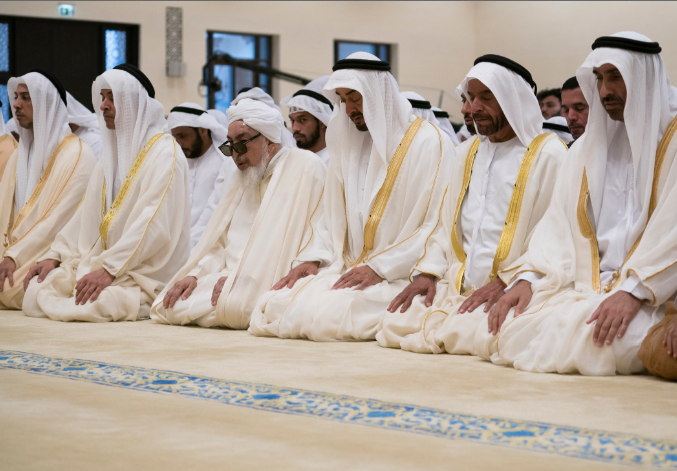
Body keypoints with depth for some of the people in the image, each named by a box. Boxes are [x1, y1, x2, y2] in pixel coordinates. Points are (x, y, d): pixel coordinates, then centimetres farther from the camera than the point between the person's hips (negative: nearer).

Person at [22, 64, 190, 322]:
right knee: (36, 289, -12)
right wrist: (55, 255, 3)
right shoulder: (112, 151, 18)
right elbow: (87, 212, 16)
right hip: (101, 261, 7)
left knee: (97, 304, -33)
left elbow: (153, 226, -21)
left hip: (146, 270, -7)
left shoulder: (165, 153, -11)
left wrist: (109, 269, -27)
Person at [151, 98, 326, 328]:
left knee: (232, 304, -36)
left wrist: (243, 277, -20)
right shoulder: (243, 179, 23)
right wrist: (194, 275, 1)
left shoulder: (305, 166, -6)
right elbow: (219, 240, 20)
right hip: (234, 277, 8)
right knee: (170, 306, -11)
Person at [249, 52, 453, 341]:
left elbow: (438, 227, -14)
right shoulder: (349, 143, 17)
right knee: (276, 304, -16)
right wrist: (311, 258, 1)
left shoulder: (428, 143, -6)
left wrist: (380, 268, -19)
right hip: (347, 269, 6)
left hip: (398, 277, -6)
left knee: (328, 315, -30)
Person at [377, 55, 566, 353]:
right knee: (394, 326, -13)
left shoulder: (548, 155, -4)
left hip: (512, 292, -6)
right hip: (457, 286, 6)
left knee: (461, 335, -30)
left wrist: (505, 283, -19)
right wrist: (427, 272, 2)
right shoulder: (466, 153, 19)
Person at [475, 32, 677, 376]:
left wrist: (633, 291, -26)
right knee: (500, 332, -19)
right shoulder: (588, 145, 18)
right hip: (586, 288, 4)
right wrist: (526, 278, -6)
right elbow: (559, 223, 11)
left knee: (597, 338, -35)